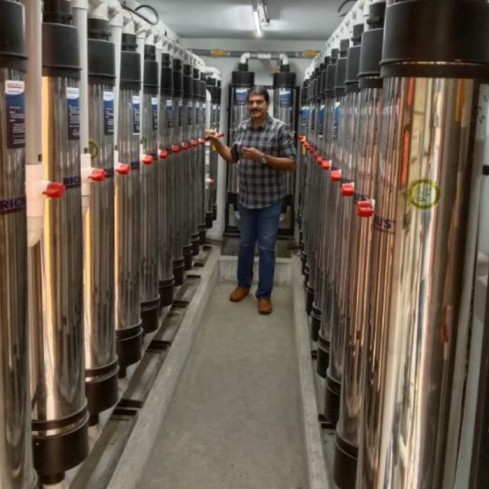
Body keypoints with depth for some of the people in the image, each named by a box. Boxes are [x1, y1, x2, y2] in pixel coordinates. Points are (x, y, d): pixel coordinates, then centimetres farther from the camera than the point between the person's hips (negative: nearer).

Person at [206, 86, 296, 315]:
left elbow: (291, 164, -14)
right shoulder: (242, 127, 4)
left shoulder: (280, 128, -12)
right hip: (245, 197, 5)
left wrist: (263, 158, -24)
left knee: (266, 247, 4)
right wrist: (216, 142, -1)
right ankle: (243, 284, 35)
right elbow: (232, 157, 14)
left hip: (270, 199, -5)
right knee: (245, 243, 17)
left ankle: (264, 294, 16)